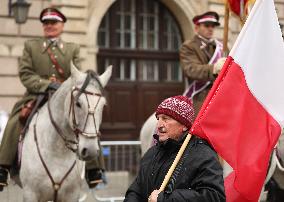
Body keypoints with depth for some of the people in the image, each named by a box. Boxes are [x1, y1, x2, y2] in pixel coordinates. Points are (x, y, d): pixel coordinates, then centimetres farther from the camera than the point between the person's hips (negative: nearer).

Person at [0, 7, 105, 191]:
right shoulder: (31, 46, 11)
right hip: (37, 97, -1)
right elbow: (25, 74, 0)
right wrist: (47, 84, -15)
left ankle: (93, 169, -8)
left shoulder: (73, 49, 15)